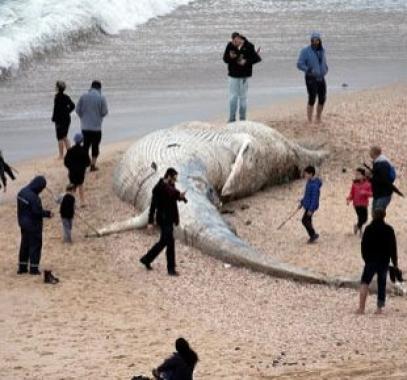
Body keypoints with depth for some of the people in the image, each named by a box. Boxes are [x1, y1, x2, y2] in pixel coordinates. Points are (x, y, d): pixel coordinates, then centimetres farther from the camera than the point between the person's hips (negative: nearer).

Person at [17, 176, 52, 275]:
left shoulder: (22, 192, 2)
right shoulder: (33, 197, -27)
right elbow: (38, 212, -24)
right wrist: (47, 213, -8)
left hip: (23, 223, 8)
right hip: (33, 225, -8)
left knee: (25, 245, 17)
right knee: (35, 245, 4)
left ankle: (22, 267, 23)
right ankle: (33, 268, 7)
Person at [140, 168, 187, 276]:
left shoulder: (170, 187, 9)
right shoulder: (159, 188, -16)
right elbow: (153, 205, -16)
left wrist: (181, 196, -18)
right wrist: (151, 221, -17)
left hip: (169, 219, 9)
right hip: (164, 219, -9)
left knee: (164, 242, 13)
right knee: (170, 242, -7)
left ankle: (147, 259, 23)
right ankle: (171, 268, 1)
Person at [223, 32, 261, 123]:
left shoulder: (248, 47, -9)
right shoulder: (230, 46, -3)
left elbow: (257, 58, -4)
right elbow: (225, 59, 3)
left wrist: (246, 61, -17)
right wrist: (230, 57, -19)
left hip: (244, 75, -1)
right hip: (233, 75, 1)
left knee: (243, 97, 5)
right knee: (232, 97, 0)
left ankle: (242, 118, 14)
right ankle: (232, 118, 7)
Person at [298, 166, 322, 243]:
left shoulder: (314, 185, -24)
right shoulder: (309, 182, 7)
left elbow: (314, 198, -24)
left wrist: (311, 209, -24)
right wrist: (301, 202, 22)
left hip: (311, 206, -10)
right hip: (307, 204, 10)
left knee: (305, 221, -6)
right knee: (308, 221, 14)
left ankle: (313, 235, 6)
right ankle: (312, 236, 22)